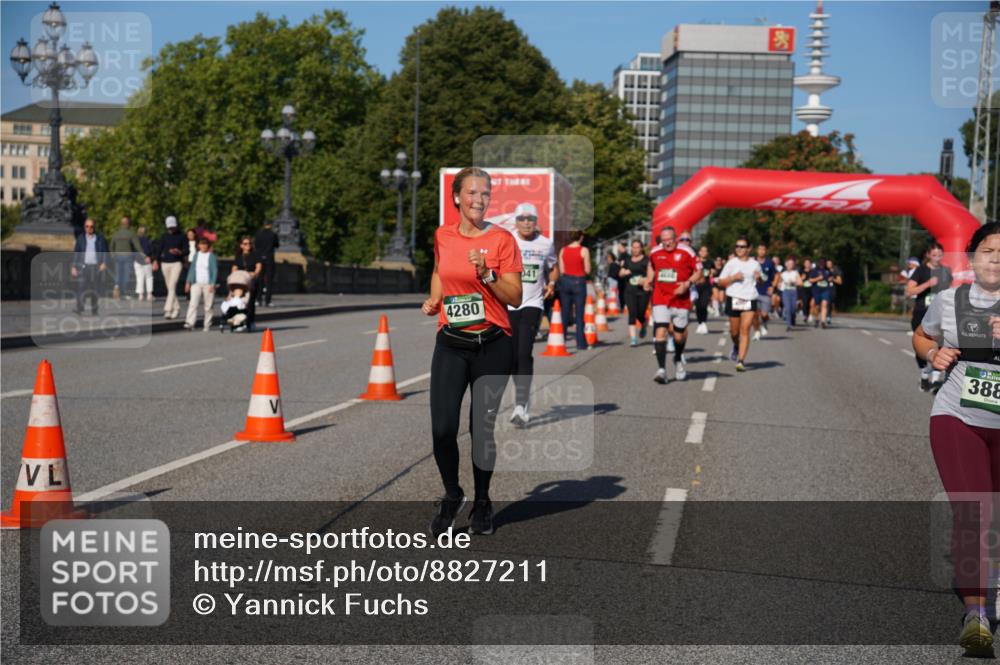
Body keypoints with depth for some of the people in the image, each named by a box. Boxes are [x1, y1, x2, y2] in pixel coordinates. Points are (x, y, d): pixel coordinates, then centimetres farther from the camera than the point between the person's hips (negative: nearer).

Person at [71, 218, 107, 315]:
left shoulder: (100, 238, 8)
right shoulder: (80, 238, 9)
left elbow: (105, 252, 8)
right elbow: (75, 253, 9)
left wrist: (104, 263, -8)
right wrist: (73, 267, 2)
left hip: (95, 266, 0)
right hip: (83, 266, 0)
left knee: (95, 289, 1)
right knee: (81, 287, -11)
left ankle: (94, 309, 10)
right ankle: (79, 309, -13)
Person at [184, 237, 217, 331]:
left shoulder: (212, 256, -2)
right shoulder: (196, 255, 10)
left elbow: (215, 270, -5)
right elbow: (192, 268, 14)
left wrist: (213, 284, -13)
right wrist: (188, 282, 10)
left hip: (208, 284, -3)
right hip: (196, 283, 3)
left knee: (208, 306, 3)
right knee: (193, 303, -11)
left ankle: (207, 326, 10)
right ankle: (190, 323, -17)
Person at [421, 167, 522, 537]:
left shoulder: (501, 239, -5)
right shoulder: (442, 236, 6)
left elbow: (515, 298, -6)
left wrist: (487, 274, -20)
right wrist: (433, 300, 11)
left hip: (492, 344, -2)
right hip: (450, 344, 2)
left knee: (482, 428, 3)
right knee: (442, 427, -7)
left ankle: (482, 503, 25)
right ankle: (451, 495, 19)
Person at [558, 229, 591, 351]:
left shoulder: (563, 250, 3)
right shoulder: (584, 250, -8)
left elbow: (561, 270, 3)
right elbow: (587, 270, -7)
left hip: (565, 281, 3)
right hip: (579, 281, -3)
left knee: (564, 313, 10)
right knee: (579, 314, 2)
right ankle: (581, 343, 3)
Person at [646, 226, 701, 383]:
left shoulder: (686, 253, -4)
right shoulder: (654, 253, 6)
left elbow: (698, 272, 1)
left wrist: (688, 283, -15)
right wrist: (649, 281, 12)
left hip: (681, 300, -1)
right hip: (660, 300, 1)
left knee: (679, 336, 9)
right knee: (660, 332, -15)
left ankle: (678, 361, 40)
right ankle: (661, 369, -16)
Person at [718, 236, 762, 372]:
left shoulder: (755, 264, 8)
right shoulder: (731, 263, 3)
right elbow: (721, 281, 3)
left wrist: (758, 278, -2)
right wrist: (733, 277, -13)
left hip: (750, 300, 0)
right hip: (734, 299, 0)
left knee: (745, 330, -10)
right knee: (734, 331, 8)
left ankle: (741, 360, -12)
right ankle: (736, 346, 42)